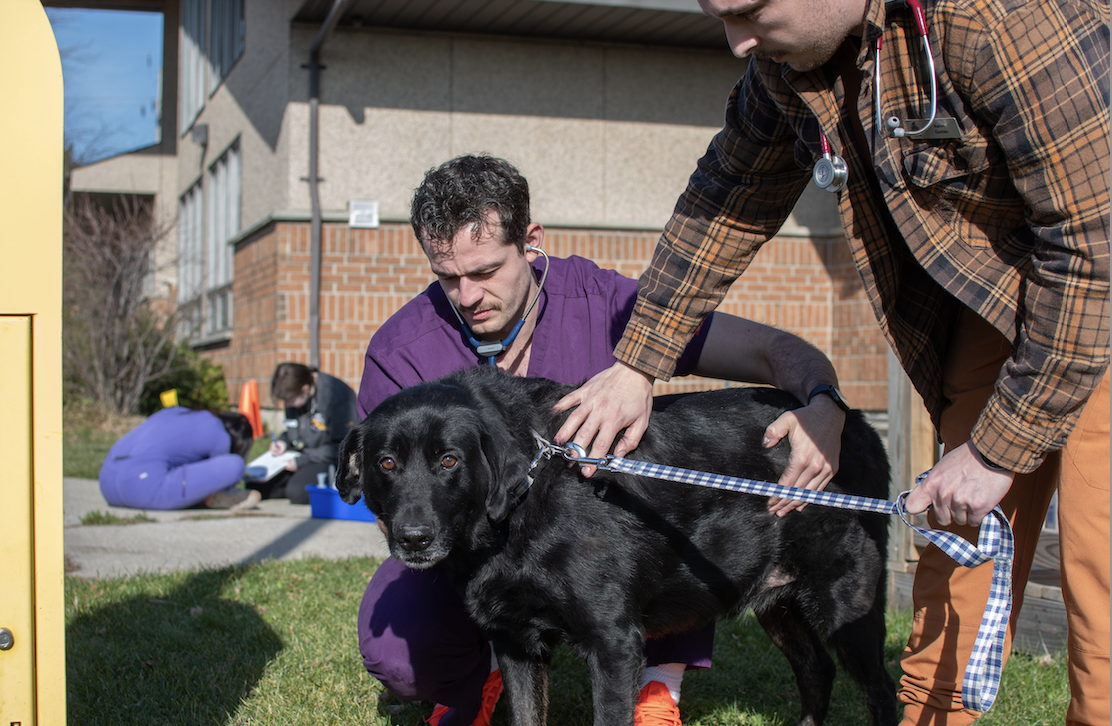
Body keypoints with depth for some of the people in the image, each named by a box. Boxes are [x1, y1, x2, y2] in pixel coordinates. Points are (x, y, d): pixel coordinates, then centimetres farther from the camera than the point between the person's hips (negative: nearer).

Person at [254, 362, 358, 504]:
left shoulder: (337, 395, -22)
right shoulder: (295, 396, 4)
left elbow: (342, 448, -20)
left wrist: (301, 461, -20)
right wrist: (283, 442, -1)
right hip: (301, 456, 8)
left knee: (297, 491, -33)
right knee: (254, 485, -8)